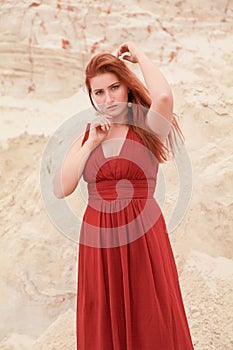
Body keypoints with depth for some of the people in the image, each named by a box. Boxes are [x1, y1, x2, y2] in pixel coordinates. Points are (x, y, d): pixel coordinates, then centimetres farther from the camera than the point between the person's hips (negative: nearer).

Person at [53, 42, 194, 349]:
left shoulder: (148, 129, -1)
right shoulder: (85, 137, 10)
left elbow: (164, 96, -25)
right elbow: (61, 190, 0)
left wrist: (139, 54, -9)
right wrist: (92, 143, -5)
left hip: (143, 236, -3)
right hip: (98, 238, 4)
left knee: (149, 319, 1)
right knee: (104, 322, 10)